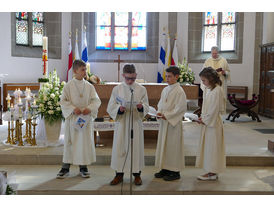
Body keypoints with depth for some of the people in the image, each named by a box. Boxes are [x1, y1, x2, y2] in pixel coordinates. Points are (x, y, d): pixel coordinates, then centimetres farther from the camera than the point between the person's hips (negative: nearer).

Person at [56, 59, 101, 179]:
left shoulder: (89, 86, 5)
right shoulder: (68, 86, -1)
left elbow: (96, 100, 2)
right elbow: (63, 101, -4)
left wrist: (90, 108, -16)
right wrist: (73, 108, -18)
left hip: (86, 118, 2)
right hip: (72, 118, -2)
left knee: (85, 141, 6)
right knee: (69, 142, 4)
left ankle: (83, 167, 19)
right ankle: (65, 167, 14)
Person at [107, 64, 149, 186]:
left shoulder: (141, 89, 4)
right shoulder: (117, 89, 4)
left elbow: (146, 108, 4)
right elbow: (110, 108, 1)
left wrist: (141, 107, -19)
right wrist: (119, 109, -19)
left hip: (136, 123, 0)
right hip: (121, 123, 0)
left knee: (136, 147, 2)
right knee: (119, 147, 2)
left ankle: (137, 174, 15)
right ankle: (119, 174, 15)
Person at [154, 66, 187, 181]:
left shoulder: (179, 91, -12)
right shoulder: (165, 90, 11)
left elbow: (181, 108, -17)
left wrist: (166, 115, -17)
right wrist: (159, 113, -2)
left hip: (174, 122, -8)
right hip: (164, 122, 8)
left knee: (173, 146, -1)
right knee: (163, 145, 12)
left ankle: (175, 171, 10)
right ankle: (165, 168, 24)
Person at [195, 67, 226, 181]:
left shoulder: (217, 90, -18)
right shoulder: (207, 89, 10)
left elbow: (214, 109, -19)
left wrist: (205, 120, -12)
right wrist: (202, 117, 5)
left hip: (213, 122, -9)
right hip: (207, 121, 9)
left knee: (212, 146, -1)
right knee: (207, 146, 12)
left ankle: (212, 173, 9)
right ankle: (211, 171, 22)